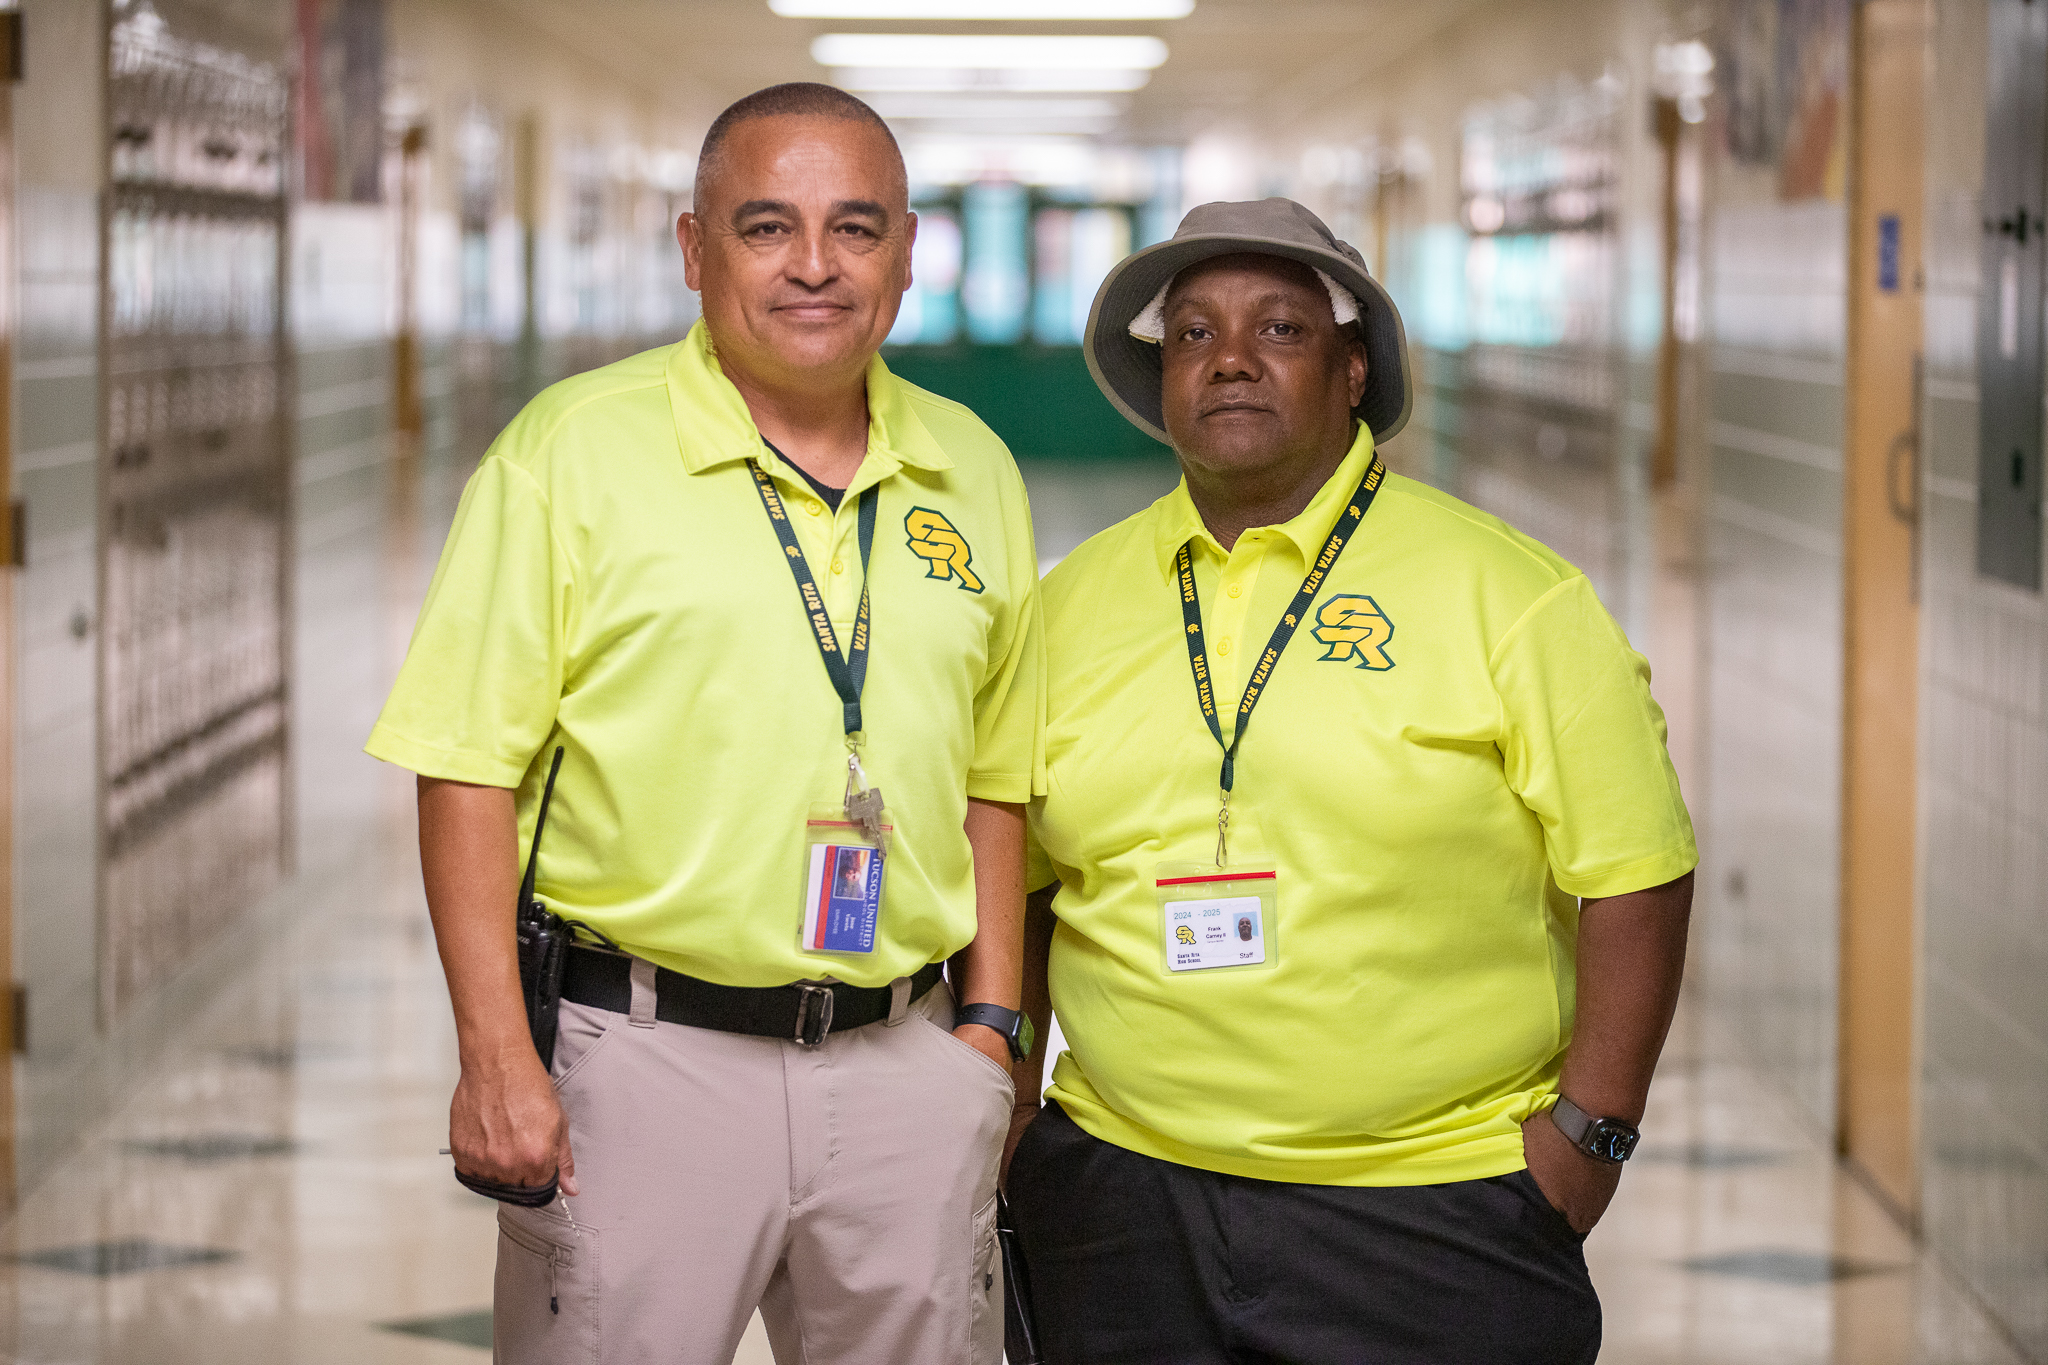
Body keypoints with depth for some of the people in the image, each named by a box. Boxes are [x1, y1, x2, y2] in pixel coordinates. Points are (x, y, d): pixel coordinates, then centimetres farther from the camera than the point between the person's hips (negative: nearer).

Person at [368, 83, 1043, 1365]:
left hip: (905, 1065, 4)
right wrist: (497, 1056, -13)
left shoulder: (972, 471, 10)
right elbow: (470, 770, -7)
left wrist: (990, 1020, 10)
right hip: (645, 1056, -4)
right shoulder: (574, 451, -4)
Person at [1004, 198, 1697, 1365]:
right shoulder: (1073, 606, 9)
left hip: (1433, 1222, -3)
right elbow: (1016, 886, 16)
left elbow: (1633, 876, -5)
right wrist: (1004, 1121, 9)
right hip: (1126, 1202, 3)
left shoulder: (1507, 596, -2)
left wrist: (1586, 1137, -10)